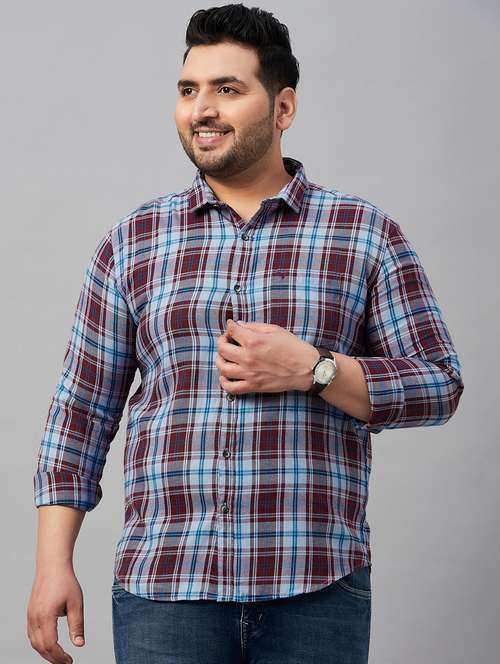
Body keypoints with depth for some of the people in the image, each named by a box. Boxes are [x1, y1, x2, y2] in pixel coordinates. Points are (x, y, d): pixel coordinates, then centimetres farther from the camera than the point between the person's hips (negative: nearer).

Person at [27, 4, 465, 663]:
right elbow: (81, 411, 9)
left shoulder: (365, 234, 5)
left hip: (317, 589, -1)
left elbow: (439, 386, 3)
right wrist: (53, 565, 3)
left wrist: (311, 369, -12)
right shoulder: (132, 243, 9)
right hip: (162, 589, 1)